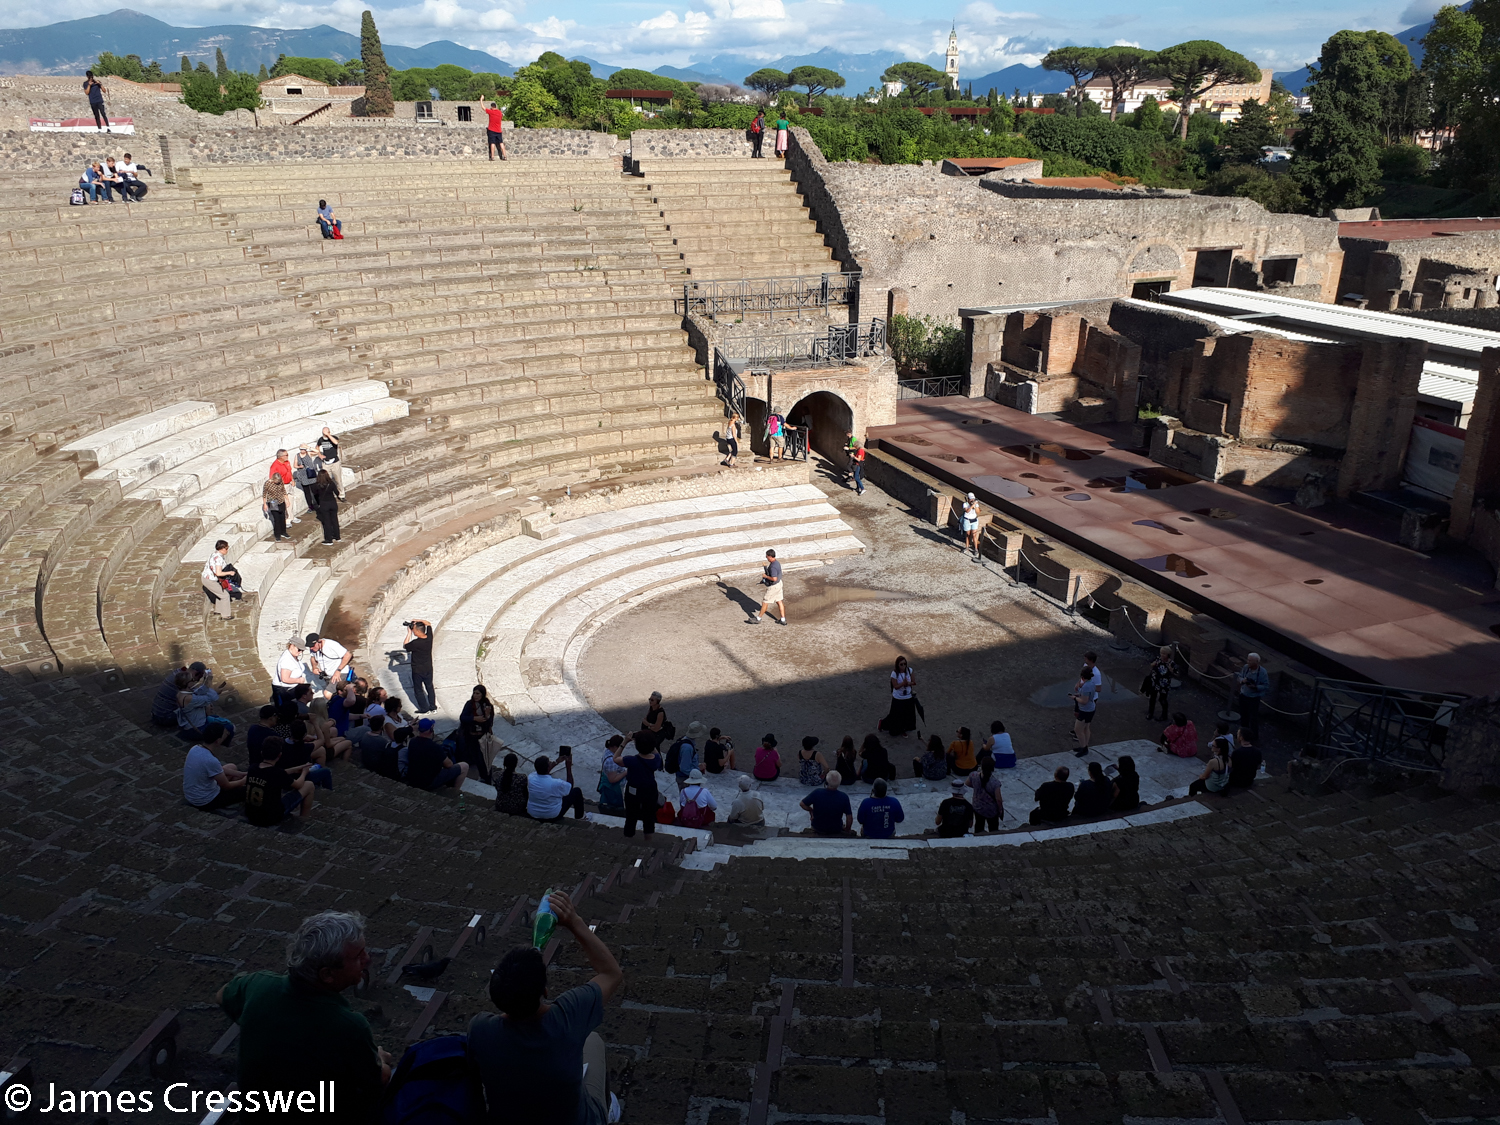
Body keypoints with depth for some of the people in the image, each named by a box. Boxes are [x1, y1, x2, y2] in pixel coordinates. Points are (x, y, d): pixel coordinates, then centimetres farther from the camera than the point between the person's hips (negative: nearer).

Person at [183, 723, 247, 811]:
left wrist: (243, 774, 9)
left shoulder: (195, 748, -7)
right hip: (205, 802, -8)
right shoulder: (211, 761, -32)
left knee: (232, 767, 20)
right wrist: (243, 781, 2)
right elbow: (226, 786, -17)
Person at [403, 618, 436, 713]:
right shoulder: (429, 638, -14)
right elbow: (429, 624, 4)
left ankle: (424, 709, 20)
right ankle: (433, 707, 31)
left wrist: (409, 633, -10)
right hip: (428, 669, 6)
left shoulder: (415, 643, -31)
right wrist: (419, 620, -5)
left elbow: (405, 645, -11)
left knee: (418, 690, 13)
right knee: (429, 687, 21)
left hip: (417, 671, -6)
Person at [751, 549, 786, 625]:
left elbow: (774, 578, -34)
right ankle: (783, 620, 20)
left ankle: (758, 618, 18)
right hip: (778, 584, 10)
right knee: (779, 602, 15)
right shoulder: (777, 563, 3)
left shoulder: (773, 566, -29)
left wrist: (766, 576, -20)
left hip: (773, 587, -10)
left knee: (765, 602, 5)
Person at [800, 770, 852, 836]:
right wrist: (847, 830, 0)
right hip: (836, 830, 1)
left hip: (818, 828, -1)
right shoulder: (844, 797, -26)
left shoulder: (817, 793, -27)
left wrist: (811, 810, 5)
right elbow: (849, 817, -18)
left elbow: (802, 804, -15)